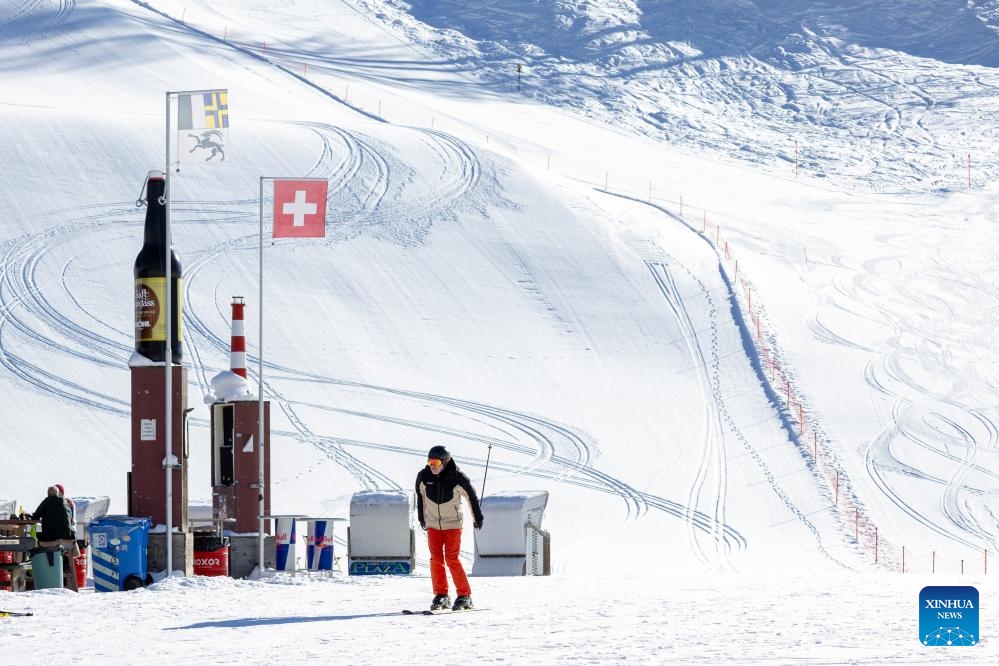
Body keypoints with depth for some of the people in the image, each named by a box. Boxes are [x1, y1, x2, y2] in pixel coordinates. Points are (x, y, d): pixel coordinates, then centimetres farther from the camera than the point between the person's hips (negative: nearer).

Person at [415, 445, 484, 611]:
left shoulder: (457, 478, -18)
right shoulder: (424, 476, -8)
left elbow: (471, 496, -2)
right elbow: (420, 495, 12)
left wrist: (478, 518, 9)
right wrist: (421, 516, 22)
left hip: (453, 524, -4)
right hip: (433, 524, 4)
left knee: (451, 559, -11)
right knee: (436, 560, -1)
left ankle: (464, 596, -3)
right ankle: (441, 596, 9)